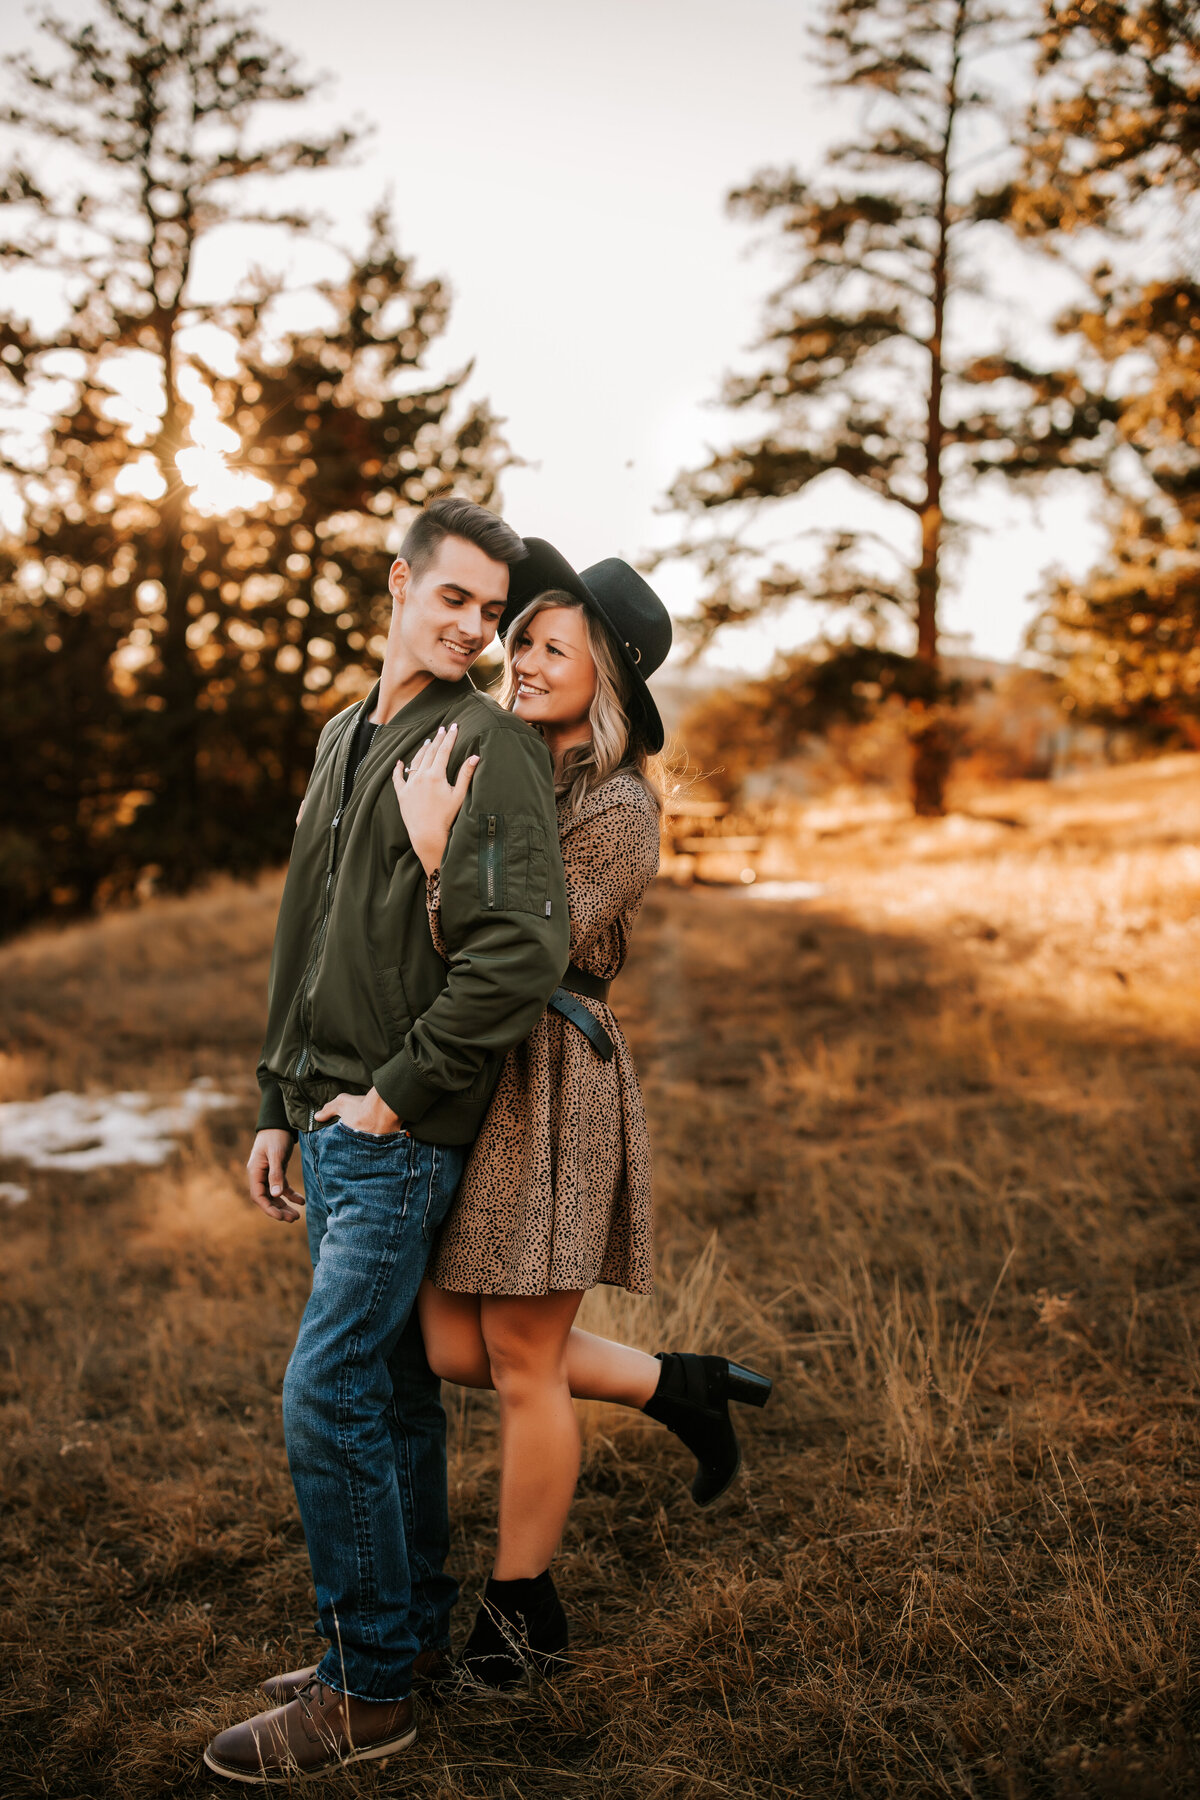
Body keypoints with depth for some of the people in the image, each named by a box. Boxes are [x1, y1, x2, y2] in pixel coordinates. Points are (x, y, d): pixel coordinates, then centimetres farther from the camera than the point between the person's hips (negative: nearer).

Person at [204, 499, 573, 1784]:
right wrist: (278, 1108, 16)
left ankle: (368, 1692, 9)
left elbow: (519, 953, -23)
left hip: (401, 1135, -8)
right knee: (391, 1388, 16)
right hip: (333, 1129, 8)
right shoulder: (343, 738, 15)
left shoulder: (487, 746, -12)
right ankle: (415, 1629, 30)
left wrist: (396, 1092, -17)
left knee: (328, 1401, -6)